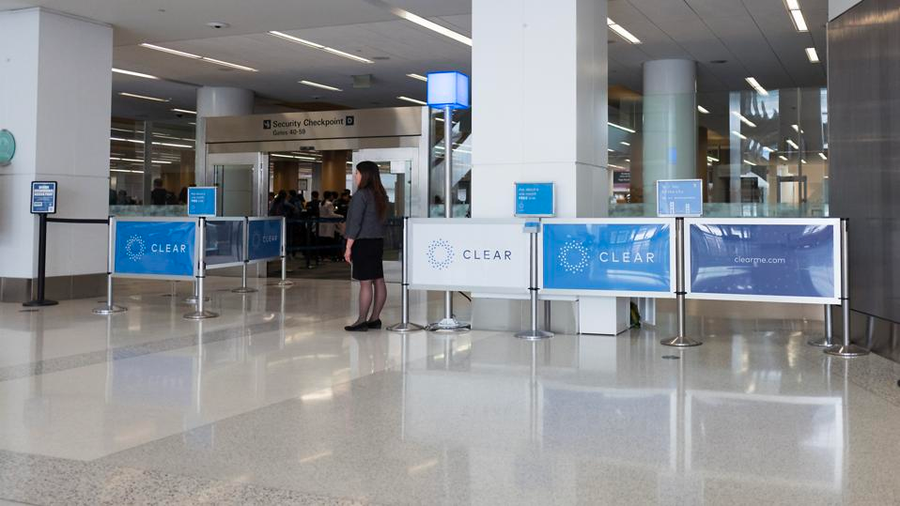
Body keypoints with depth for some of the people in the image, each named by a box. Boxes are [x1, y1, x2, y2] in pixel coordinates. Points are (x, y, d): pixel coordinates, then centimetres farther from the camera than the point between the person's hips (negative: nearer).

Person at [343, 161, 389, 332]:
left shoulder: (362, 194, -12)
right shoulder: (380, 195, 12)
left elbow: (355, 222, -14)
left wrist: (348, 247, -12)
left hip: (363, 242, -8)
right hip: (378, 241, 8)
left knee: (365, 282, -7)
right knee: (378, 281, 8)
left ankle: (362, 321, -3)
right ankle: (375, 319, 15)